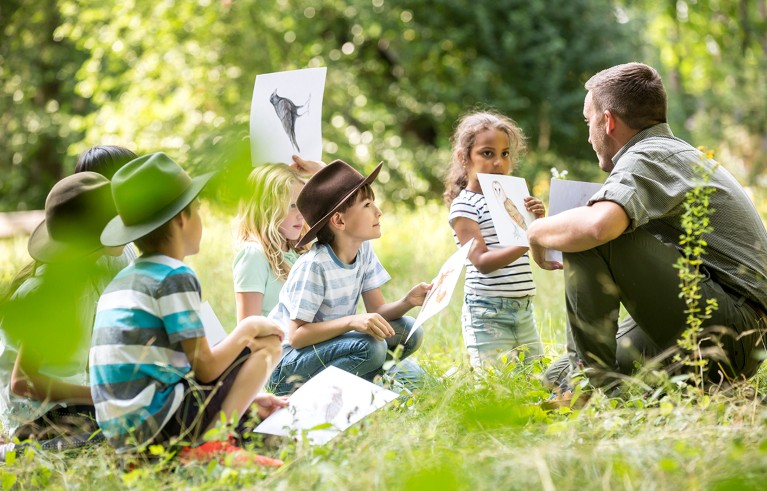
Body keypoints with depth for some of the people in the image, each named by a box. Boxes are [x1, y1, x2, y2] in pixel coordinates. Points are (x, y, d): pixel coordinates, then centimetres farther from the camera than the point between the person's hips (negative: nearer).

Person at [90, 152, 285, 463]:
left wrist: (245, 396, 20)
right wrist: (248, 330, 4)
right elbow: (206, 369, -12)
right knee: (267, 343, 2)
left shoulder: (120, 282, 18)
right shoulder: (175, 277, -9)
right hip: (160, 423, -9)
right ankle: (210, 444, -8)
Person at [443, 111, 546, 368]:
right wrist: (524, 245, -30)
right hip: (488, 312, -7)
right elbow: (482, 261, -17)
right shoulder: (464, 205, -6)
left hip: (523, 307, 7)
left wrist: (538, 221, -7)